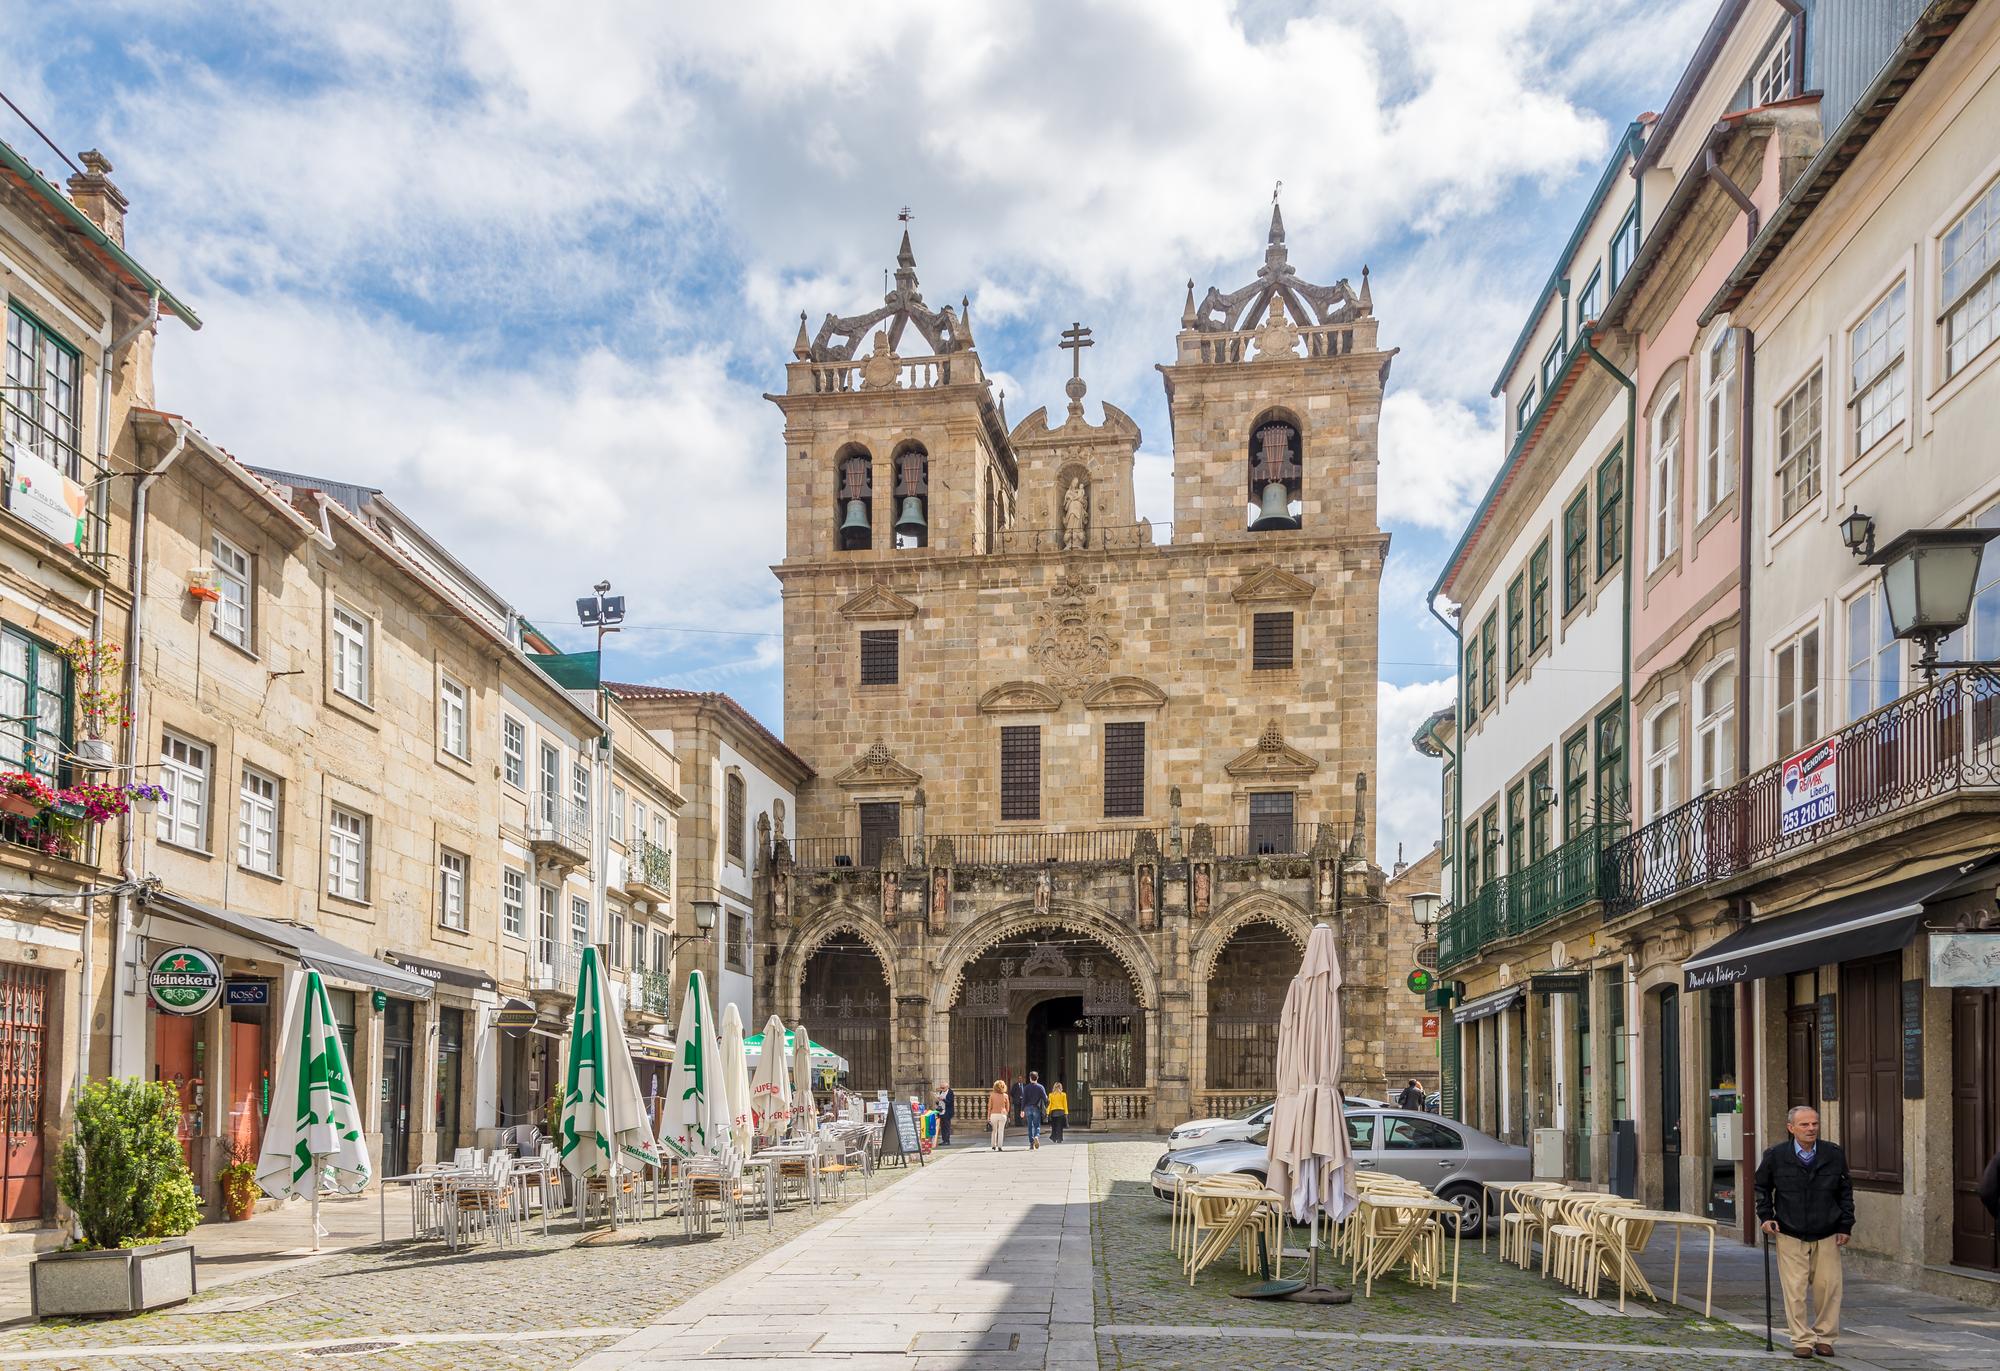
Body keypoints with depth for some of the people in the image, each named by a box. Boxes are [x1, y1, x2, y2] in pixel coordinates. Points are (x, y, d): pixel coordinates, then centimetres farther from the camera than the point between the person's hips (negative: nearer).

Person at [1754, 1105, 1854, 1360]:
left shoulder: (1834, 1155, -2)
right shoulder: (1775, 1156, -6)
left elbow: (1845, 1192, 9)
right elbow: (1762, 1186, 10)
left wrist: (1845, 1226, 5)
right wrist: (1766, 1215, 0)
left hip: (1827, 1236, 1)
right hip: (1790, 1235, -1)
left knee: (1827, 1287, 3)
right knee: (1795, 1289, -2)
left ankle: (1824, 1338, 19)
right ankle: (1802, 1340, 8)